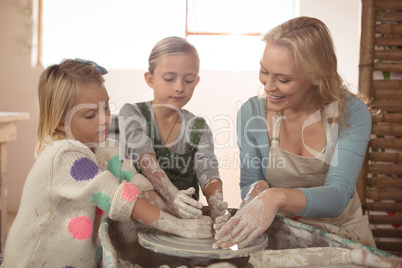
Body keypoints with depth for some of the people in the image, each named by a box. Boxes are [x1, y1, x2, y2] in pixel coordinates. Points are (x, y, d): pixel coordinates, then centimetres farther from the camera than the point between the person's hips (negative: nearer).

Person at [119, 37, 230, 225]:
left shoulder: (198, 127, 3)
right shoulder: (132, 113, -4)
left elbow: (207, 170, -12)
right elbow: (145, 158, -22)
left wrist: (216, 205, -36)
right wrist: (172, 195, -41)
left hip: (187, 216, 3)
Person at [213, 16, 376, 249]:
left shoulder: (351, 112, -14)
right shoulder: (252, 112, -9)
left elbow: (339, 195, -24)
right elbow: (248, 183, -3)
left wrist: (277, 197, -43)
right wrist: (257, 190, -28)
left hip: (342, 233, 0)